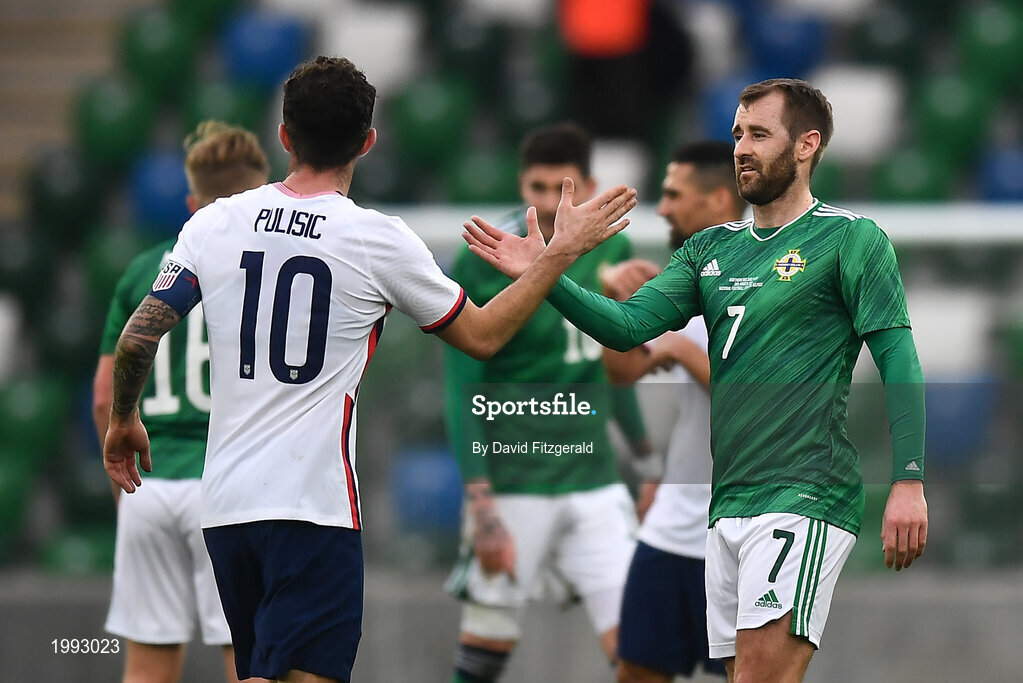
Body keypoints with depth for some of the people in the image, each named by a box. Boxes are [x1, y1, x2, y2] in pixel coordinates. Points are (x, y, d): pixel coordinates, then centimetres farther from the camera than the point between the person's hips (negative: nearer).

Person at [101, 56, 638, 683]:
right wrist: (561, 254, 15)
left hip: (224, 504, 5)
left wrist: (123, 421, 24)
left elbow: (137, 338, 6)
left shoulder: (214, 224, 4)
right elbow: (483, 336, 7)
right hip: (313, 507, -5)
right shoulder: (380, 239, -5)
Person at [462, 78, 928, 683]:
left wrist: (909, 482, -16)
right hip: (728, 506, 7)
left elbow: (899, 361, -7)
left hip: (804, 498, -7)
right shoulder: (713, 248, 18)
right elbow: (630, 324, 8)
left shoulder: (852, 239, -1)